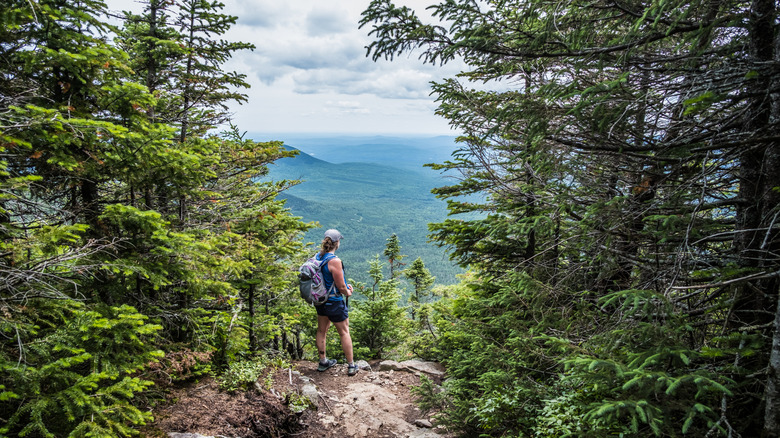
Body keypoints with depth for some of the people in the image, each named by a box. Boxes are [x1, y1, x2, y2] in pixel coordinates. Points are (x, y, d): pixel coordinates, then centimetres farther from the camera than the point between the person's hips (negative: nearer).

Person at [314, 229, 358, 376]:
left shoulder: (318, 256, -1)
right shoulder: (335, 261, -25)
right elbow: (341, 287, -20)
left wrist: (345, 286, 12)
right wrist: (348, 292, 2)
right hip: (334, 302, -7)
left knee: (322, 330, 20)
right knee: (344, 332, 7)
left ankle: (323, 361, 35)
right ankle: (351, 366, 17)